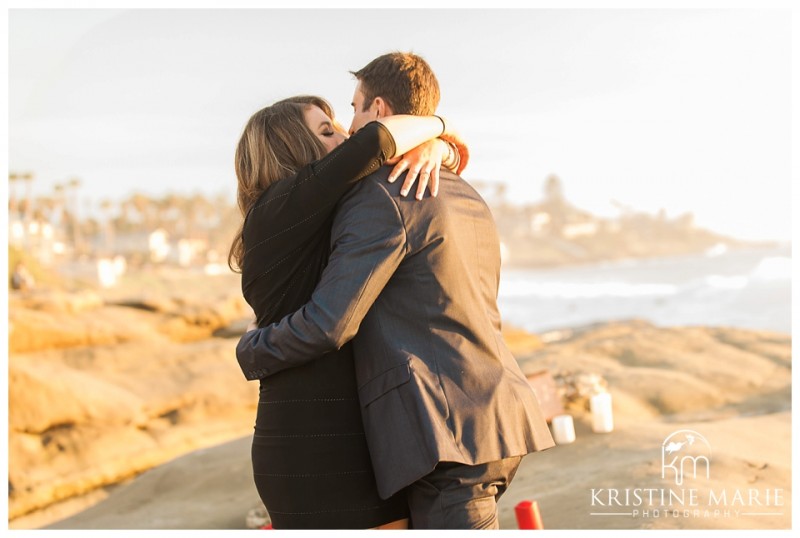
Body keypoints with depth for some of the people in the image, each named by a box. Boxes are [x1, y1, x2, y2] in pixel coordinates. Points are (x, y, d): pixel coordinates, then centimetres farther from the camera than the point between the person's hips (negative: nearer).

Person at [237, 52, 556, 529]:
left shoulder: (379, 195, -9)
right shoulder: (470, 200, 19)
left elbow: (328, 323, -15)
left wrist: (252, 351, 4)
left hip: (450, 435, -10)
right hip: (495, 419, 10)